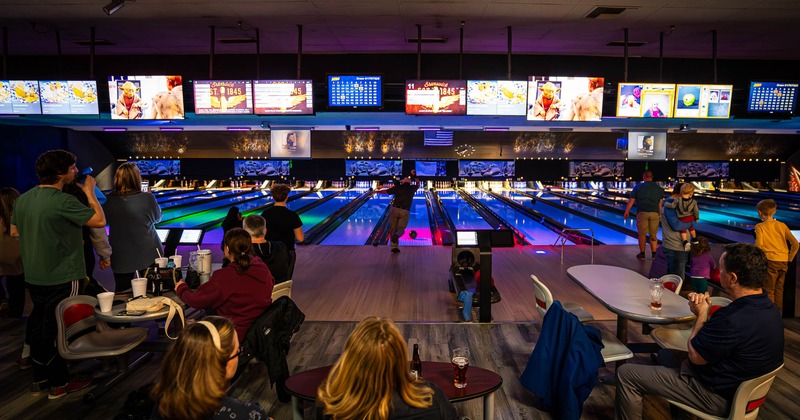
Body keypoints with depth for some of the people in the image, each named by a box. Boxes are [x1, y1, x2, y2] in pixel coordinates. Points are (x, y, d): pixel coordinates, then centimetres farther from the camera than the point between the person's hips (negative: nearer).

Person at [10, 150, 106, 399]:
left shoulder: (23, 200, 4)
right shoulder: (63, 202, -22)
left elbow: (14, 231, 16)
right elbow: (100, 221, -18)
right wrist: (89, 191, -8)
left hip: (33, 277, 8)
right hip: (62, 277, -7)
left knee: (39, 326, 17)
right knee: (58, 329, 4)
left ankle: (40, 380, 29)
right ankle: (59, 384, 17)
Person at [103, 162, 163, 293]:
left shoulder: (110, 200, -10)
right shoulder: (147, 198, -17)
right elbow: (157, 218, 2)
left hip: (120, 257, 2)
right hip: (148, 255, -2)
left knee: (121, 292, 14)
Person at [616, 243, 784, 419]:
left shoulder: (736, 319, -36)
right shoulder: (768, 307, -3)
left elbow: (695, 356, -19)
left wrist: (702, 315, -7)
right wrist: (706, 311, -8)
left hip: (717, 397, -10)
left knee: (625, 373, -5)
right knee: (665, 354, 30)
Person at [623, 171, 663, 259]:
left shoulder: (638, 187, 3)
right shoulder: (659, 188, 8)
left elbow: (631, 201, 1)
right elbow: (660, 203, 5)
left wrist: (626, 211, 9)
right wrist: (660, 214, 12)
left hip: (642, 212, -2)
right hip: (654, 213, 2)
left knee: (642, 234, 7)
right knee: (653, 235, 8)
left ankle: (642, 254, 13)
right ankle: (654, 254, 9)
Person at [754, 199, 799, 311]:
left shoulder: (760, 226, -7)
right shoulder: (782, 225, 6)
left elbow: (759, 245, -20)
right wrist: (789, 258, 12)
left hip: (770, 260, -5)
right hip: (784, 261, 5)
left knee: (769, 291, 5)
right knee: (779, 289, 17)